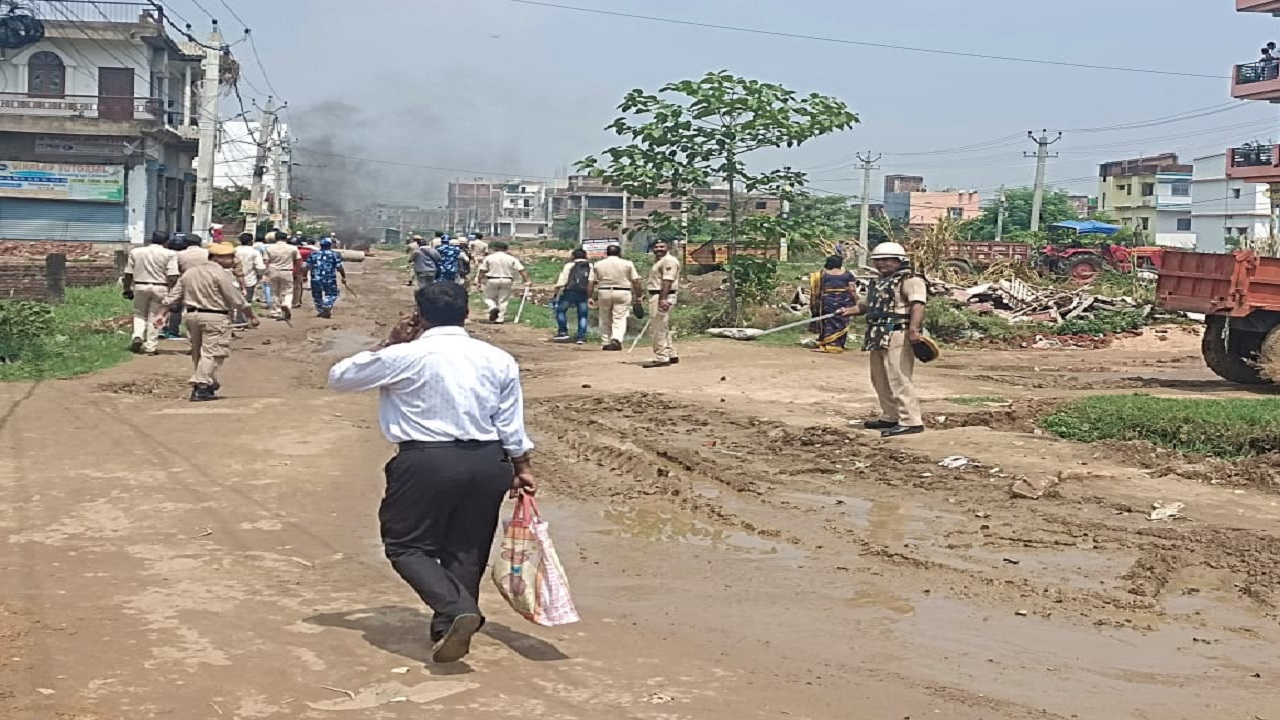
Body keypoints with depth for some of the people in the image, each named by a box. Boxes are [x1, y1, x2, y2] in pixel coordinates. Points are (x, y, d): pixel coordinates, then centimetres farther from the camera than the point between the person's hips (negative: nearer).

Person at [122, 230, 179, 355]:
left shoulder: (135, 252, 5)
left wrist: (127, 289, 15)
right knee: (155, 317, 6)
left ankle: (138, 336, -1)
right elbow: (172, 277, -13)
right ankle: (150, 347, 6)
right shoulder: (169, 254, -6)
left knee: (139, 314, 20)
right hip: (160, 288, -2)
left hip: (140, 286, 2)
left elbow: (128, 274, 7)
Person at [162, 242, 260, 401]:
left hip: (192, 315, 8)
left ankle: (210, 384, 27)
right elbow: (236, 299, -11)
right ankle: (200, 387, -13)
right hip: (215, 317, -8)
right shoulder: (220, 274, -10)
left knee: (198, 353, 17)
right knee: (212, 353, -6)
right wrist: (251, 316, -4)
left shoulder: (189, 273, 12)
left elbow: (173, 296, 12)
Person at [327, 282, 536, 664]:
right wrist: (521, 468, 20)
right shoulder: (499, 360, 6)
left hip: (426, 463, -4)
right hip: (488, 463, 5)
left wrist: (389, 344, 11)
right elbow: (511, 425, 9)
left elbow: (339, 378, 7)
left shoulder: (404, 356, -6)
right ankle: (450, 631, 20)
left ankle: (456, 610, -14)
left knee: (406, 545, 7)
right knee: (466, 550, 15)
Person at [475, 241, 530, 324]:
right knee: (503, 300, 10)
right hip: (507, 281, 1)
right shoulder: (512, 258, -1)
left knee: (489, 297, 14)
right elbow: (522, 270, -5)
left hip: (492, 280, -1)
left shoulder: (489, 257, -2)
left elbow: (482, 271, -2)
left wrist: (479, 281, 7)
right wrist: (526, 281, -3)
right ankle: (500, 319, 6)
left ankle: (493, 307, -14)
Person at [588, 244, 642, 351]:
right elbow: (635, 281, -1)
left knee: (605, 320, 13)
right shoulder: (627, 264, 0)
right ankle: (616, 339, -21)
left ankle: (605, 343, 15)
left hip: (604, 292, 2)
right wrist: (638, 296, 5)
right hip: (623, 293, -2)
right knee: (619, 319, -1)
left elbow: (592, 283, 5)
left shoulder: (598, 265, 5)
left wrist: (592, 297, 11)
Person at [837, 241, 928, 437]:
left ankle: (911, 421, -12)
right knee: (880, 380, 16)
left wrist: (914, 327, -36)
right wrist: (851, 310, 13)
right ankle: (890, 417, 27)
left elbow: (917, 304, -22)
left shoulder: (910, 280, -9)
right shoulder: (878, 282, 21)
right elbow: (868, 304, 31)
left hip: (898, 335, -10)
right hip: (878, 336, 10)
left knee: (899, 379, -13)